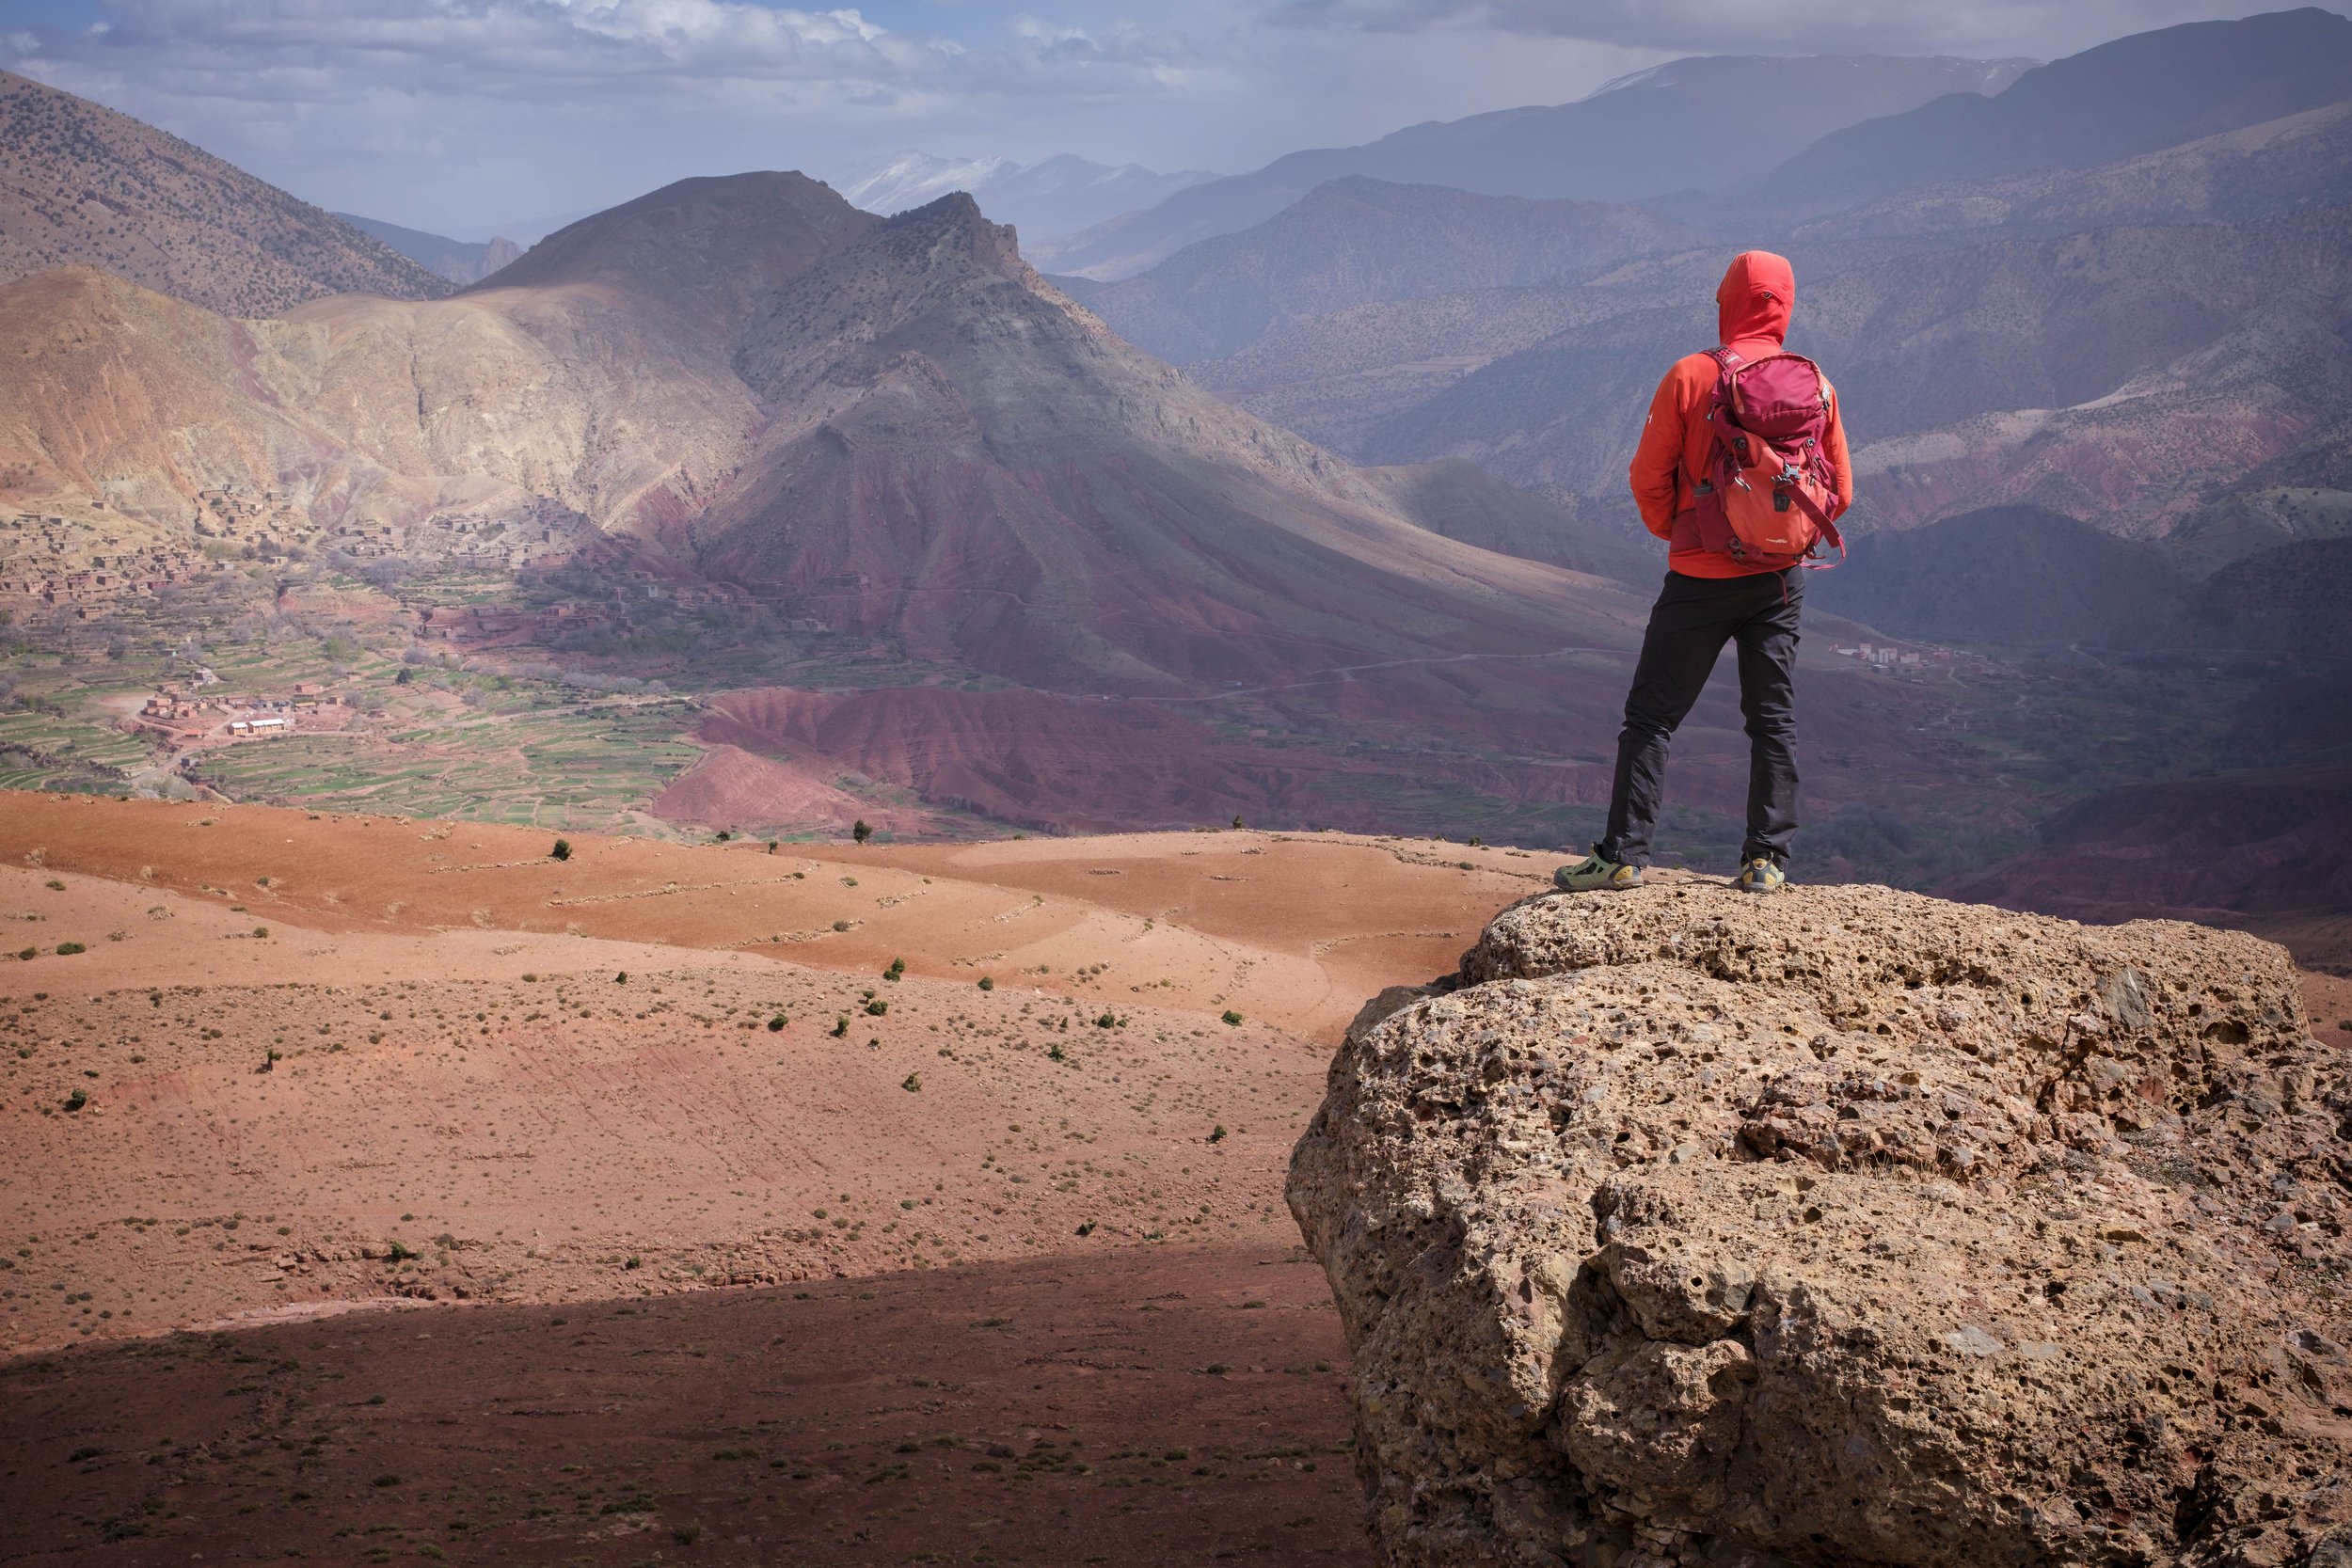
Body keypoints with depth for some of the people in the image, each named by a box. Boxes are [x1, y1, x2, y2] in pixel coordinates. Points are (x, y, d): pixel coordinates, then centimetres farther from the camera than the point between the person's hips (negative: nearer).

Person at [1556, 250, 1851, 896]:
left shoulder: (1690, 377, -11)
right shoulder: (1816, 386, 0)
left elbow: (1648, 479, -6)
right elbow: (1840, 492, 6)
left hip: (1701, 577, -3)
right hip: (1781, 578, 3)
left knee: (1652, 715, 4)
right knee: (1774, 717, 11)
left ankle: (1623, 855, 2)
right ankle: (1766, 860, 10)